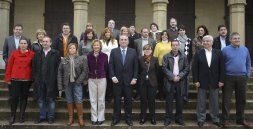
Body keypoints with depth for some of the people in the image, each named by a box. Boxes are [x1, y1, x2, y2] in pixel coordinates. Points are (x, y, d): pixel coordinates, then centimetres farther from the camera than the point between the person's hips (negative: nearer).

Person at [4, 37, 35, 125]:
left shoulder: (32, 54, -1)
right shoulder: (14, 53, 0)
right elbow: (9, 66, 3)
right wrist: (8, 78, 1)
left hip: (27, 79, 0)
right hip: (15, 79, 0)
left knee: (24, 97, 9)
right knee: (14, 97, -1)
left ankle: (22, 116, 21)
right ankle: (12, 116, 14)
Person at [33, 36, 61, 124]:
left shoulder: (56, 53, -3)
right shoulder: (38, 54, 11)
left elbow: (58, 67, -7)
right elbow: (34, 67, 10)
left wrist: (56, 78, -10)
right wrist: (35, 78, 2)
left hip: (51, 81, -4)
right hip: (40, 81, 4)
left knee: (51, 99, 5)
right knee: (41, 99, 11)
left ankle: (50, 117, 16)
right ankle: (42, 117, 23)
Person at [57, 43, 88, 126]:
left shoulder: (81, 59, -1)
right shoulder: (64, 60, 4)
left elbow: (85, 70, -5)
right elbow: (59, 72, 3)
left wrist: (79, 80, -11)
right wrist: (60, 85, -3)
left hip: (77, 83, -2)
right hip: (67, 83, 2)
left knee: (78, 101, -3)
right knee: (69, 101, 9)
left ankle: (80, 118, 9)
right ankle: (70, 118, 20)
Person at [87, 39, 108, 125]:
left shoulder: (104, 56, -2)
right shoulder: (89, 56, 0)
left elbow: (106, 68, 4)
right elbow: (87, 68, 5)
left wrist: (104, 76, 5)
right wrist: (89, 75, 3)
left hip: (102, 79, -1)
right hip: (91, 79, 1)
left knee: (101, 99, 5)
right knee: (93, 100, 5)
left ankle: (101, 118, 16)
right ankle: (94, 118, 15)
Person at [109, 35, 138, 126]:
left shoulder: (133, 51, 4)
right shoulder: (114, 51, 3)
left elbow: (136, 66, 3)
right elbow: (111, 65, 0)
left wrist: (134, 78, -4)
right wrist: (113, 77, -10)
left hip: (128, 80, 0)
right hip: (117, 79, 0)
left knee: (128, 100, 7)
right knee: (117, 100, 7)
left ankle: (128, 118, 19)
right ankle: (116, 118, 18)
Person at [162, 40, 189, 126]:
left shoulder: (183, 57, 6)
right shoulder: (166, 56, 2)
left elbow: (186, 69, 2)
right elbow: (164, 68, -6)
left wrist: (179, 76, -11)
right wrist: (172, 77, -13)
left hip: (180, 82, 2)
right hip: (169, 81, -1)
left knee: (179, 101, 7)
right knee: (169, 101, 3)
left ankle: (179, 118, 18)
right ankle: (168, 118, 11)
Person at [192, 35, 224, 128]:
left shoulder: (218, 53, 3)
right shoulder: (198, 53, 0)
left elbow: (221, 68, 1)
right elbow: (194, 68, -2)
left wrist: (221, 80, -4)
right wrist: (196, 80, -9)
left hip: (214, 82, 1)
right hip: (202, 82, -1)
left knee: (214, 102, 10)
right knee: (201, 102, 7)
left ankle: (215, 119, 23)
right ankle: (201, 119, 19)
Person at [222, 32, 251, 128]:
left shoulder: (245, 49, 8)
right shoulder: (225, 50, -3)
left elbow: (248, 63, 14)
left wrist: (248, 74, 7)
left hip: (242, 77, 4)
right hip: (229, 77, -4)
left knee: (241, 99, 11)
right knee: (226, 99, 1)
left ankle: (240, 119, 24)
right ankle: (225, 119, 11)